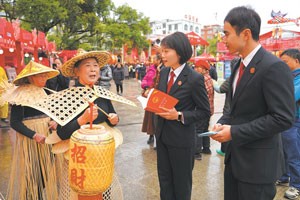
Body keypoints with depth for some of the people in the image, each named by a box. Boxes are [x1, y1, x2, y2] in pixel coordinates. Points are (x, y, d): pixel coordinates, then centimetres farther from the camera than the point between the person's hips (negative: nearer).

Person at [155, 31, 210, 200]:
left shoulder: (195, 78, -18)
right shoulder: (164, 72, 2)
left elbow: (205, 112, -12)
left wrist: (179, 116, -23)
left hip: (182, 138, -6)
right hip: (162, 134, 6)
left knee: (181, 182, 16)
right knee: (164, 179, 21)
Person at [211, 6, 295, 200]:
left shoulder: (274, 67, -19)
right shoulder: (239, 65, 9)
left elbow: (283, 118, -23)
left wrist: (234, 132, -21)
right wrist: (223, 123, -1)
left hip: (258, 161, -8)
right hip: (235, 155, 8)